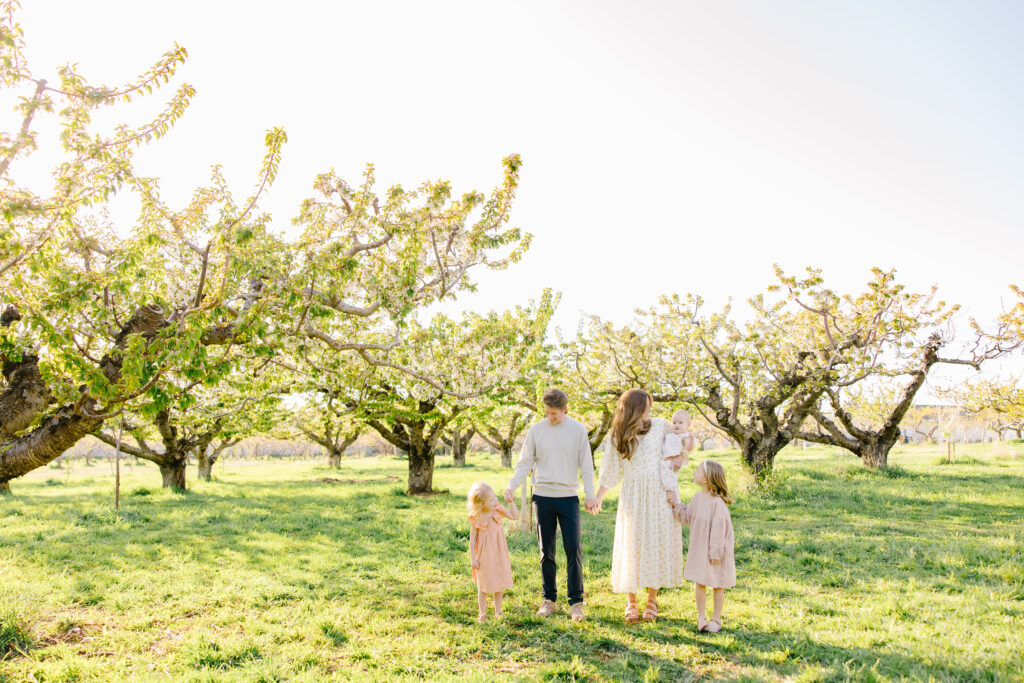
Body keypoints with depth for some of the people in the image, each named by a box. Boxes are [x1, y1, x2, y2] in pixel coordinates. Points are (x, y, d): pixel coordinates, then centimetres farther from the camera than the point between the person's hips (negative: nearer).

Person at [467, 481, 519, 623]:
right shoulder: (476, 519, -16)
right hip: (484, 556, -4)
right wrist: (473, 558, -10)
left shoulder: (497, 510, -6)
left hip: (499, 553, 4)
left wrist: (511, 502, -12)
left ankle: (498, 611, 27)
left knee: (499, 584, 13)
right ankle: (482, 614, 19)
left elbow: (515, 516, -1)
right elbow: (472, 539, -10)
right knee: (484, 586, 5)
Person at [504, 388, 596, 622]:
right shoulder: (536, 430, 2)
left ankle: (576, 602, 5)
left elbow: (586, 465, 4)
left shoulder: (578, 430, 1)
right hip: (543, 497, 1)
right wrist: (511, 486, -11)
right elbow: (525, 463, 3)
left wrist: (590, 494, -3)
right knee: (546, 551, 7)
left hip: (568, 497, -1)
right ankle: (549, 600, 16)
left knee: (573, 549, -4)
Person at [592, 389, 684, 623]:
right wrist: (598, 498, 4)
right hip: (633, 497, -1)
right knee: (631, 545, 1)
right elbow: (610, 471, 6)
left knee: (658, 544, 3)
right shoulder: (616, 437, 1)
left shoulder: (660, 426, 1)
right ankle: (631, 602, 12)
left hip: (659, 495, 1)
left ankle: (652, 600, 16)